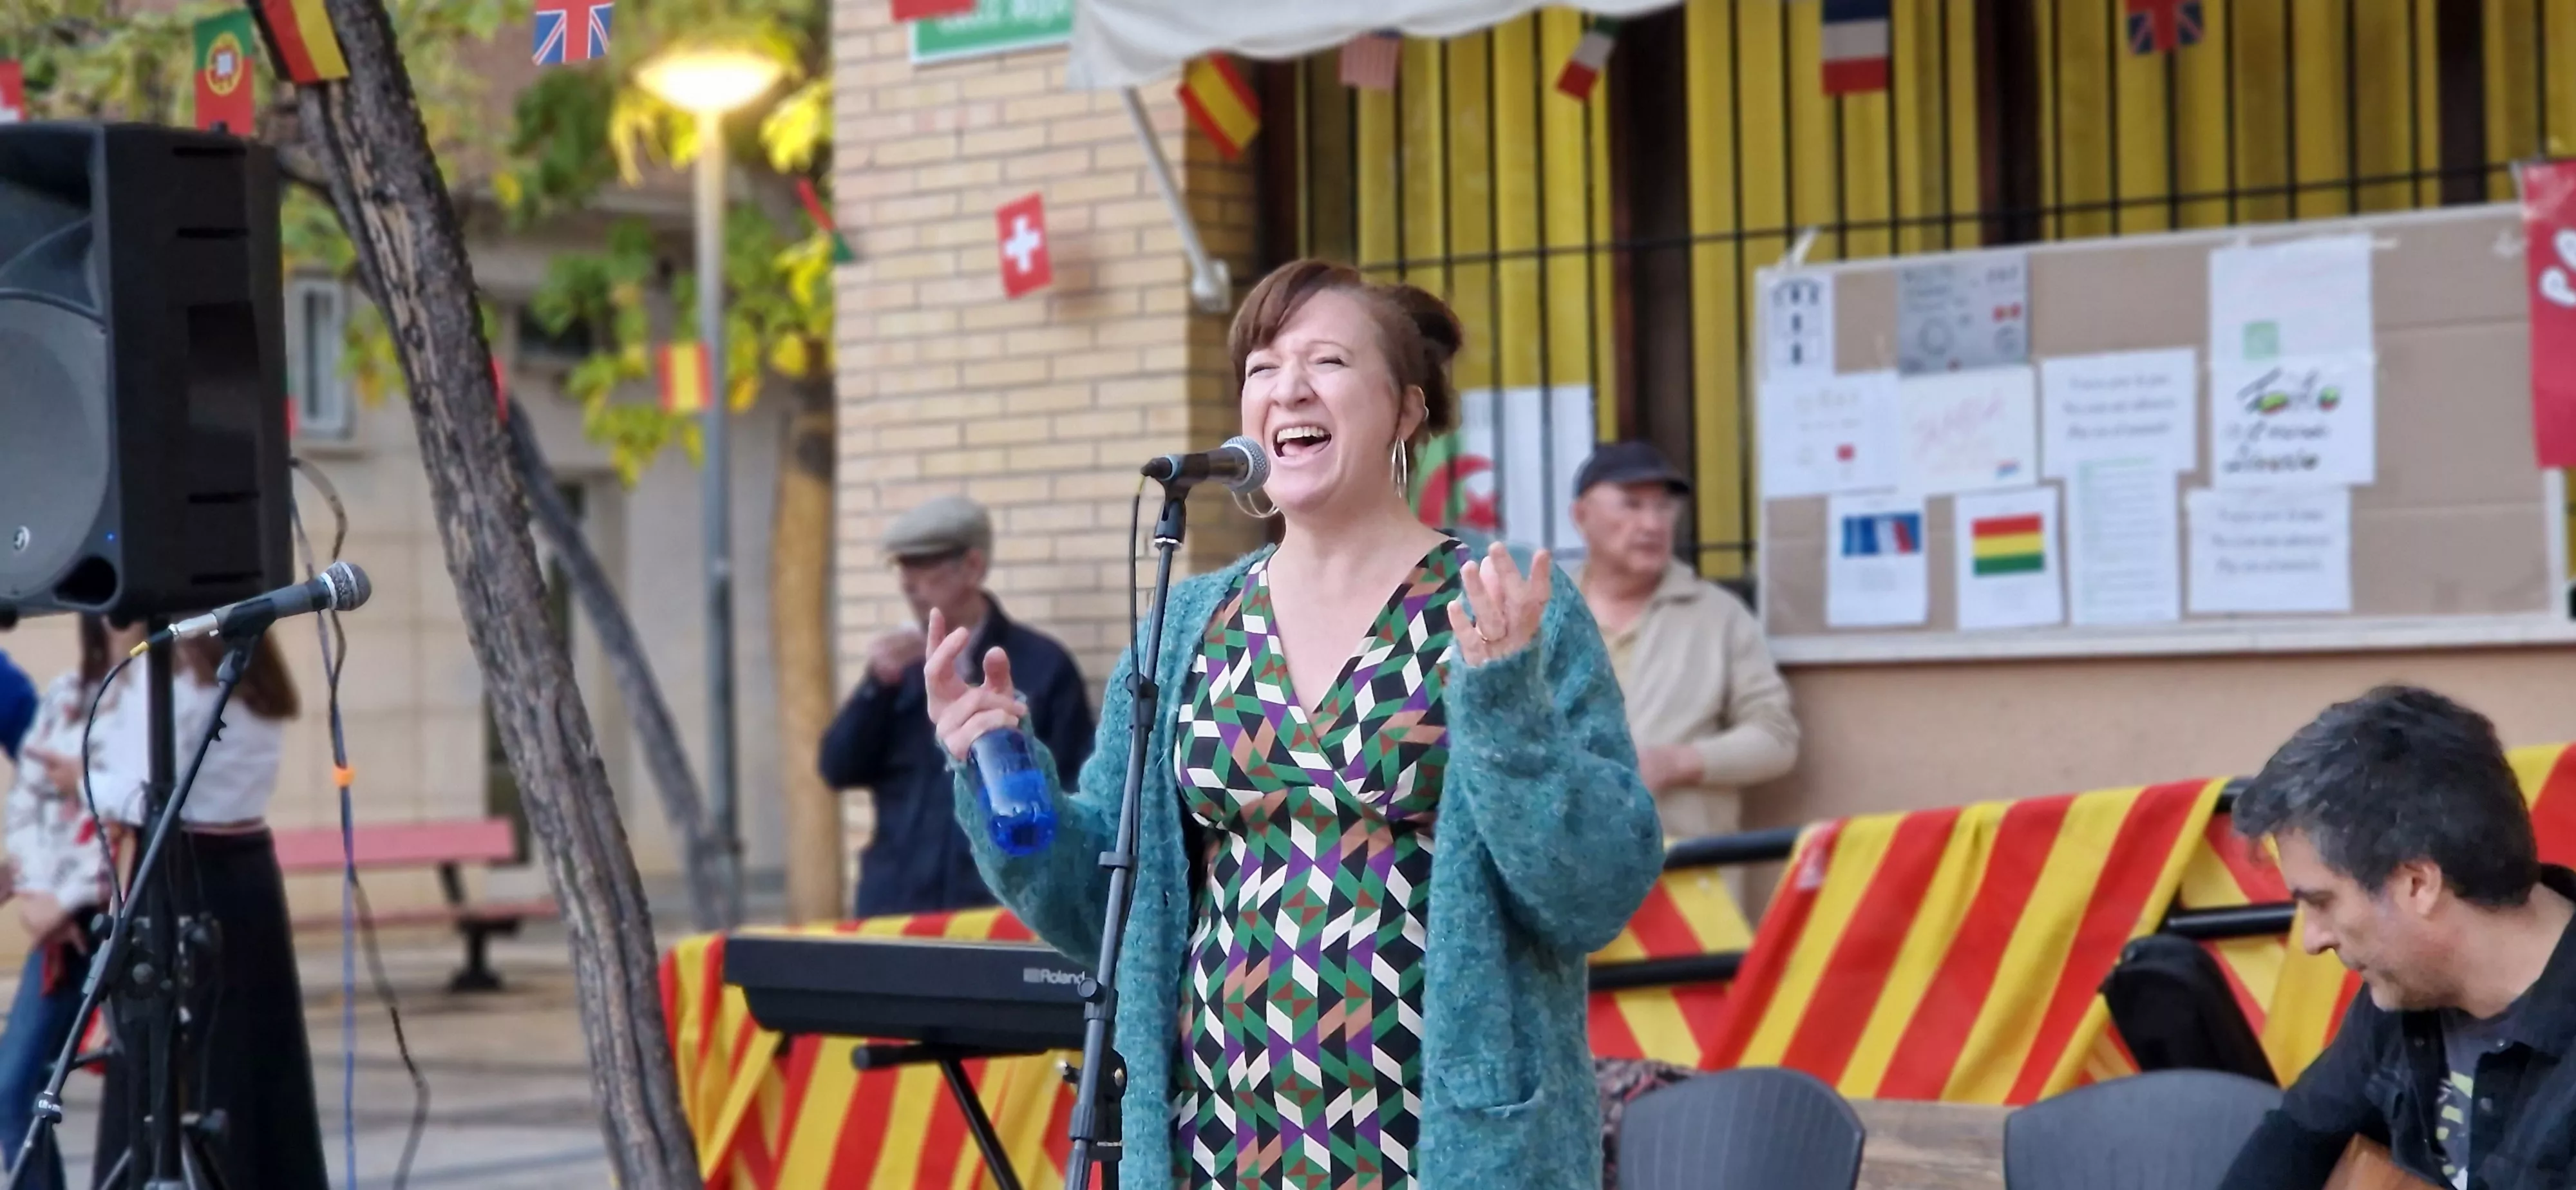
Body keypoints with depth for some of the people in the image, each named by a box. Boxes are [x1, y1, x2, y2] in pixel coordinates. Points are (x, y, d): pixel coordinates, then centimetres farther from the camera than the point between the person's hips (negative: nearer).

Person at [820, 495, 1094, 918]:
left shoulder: (1042, 665, -1)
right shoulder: (901, 663, 12)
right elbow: (839, 770, 6)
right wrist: (878, 686, -9)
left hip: (998, 910, -4)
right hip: (892, 908, 4)